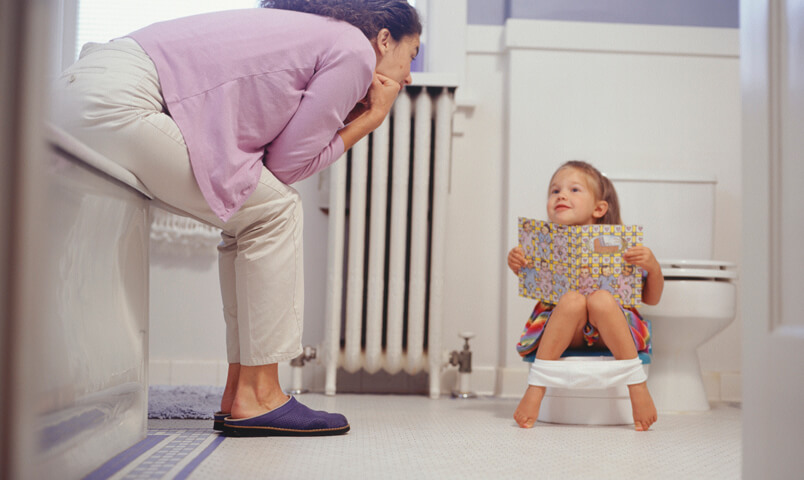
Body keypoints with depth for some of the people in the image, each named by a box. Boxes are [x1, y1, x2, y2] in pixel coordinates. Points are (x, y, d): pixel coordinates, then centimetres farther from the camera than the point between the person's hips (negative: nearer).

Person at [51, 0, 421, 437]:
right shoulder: (354, 50, -1)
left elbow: (269, 158, 17)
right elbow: (286, 164, -2)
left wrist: (361, 116, 17)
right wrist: (370, 119, 7)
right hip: (113, 104, -10)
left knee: (251, 215, 13)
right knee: (273, 210, -4)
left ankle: (238, 393, 13)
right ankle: (256, 398, -2)